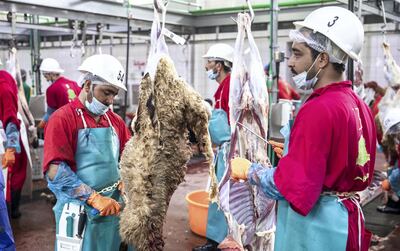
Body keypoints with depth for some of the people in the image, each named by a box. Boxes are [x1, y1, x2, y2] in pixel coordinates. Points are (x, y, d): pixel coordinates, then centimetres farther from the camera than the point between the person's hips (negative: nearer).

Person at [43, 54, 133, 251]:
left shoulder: (115, 121, 9)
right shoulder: (62, 118, -9)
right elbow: (55, 171, -17)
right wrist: (94, 198, -22)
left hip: (113, 208, 6)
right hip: (78, 211, -6)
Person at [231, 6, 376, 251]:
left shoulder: (319, 109, -22)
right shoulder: (359, 105, 5)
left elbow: (294, 186, -24)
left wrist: (248, 170, -11)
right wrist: (293, 154, 12)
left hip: (313, 223, -9)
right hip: (344, 218, 9)